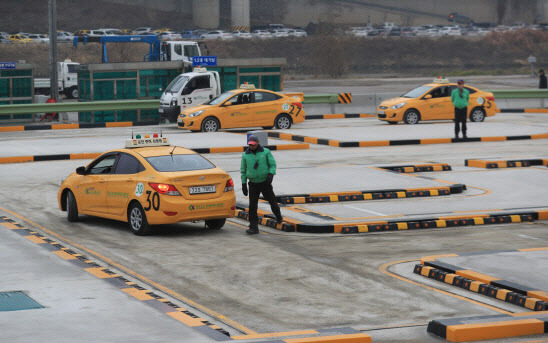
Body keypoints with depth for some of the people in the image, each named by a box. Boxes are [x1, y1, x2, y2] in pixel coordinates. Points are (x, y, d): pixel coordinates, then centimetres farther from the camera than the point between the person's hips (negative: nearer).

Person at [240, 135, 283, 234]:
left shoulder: (265, 152, -3)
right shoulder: (245, 155, 2)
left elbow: (273, 164, -1)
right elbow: (243, 170, 9)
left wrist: (271, 174, -19)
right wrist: (243, 184, 5)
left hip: (265, 182, -1)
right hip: (253, 184, 1)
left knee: (272, 202, 11)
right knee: (252, 206, -6)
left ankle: (279, 218, 38)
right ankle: (253, 227, -2)